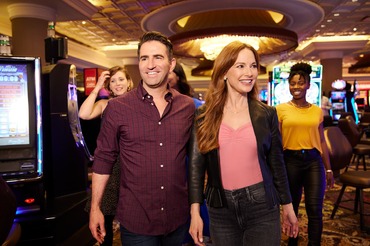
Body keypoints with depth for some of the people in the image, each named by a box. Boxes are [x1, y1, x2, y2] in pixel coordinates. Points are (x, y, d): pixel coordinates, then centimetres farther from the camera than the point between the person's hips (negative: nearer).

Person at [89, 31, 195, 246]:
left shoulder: (187, 106, -2)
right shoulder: (117, 107, -9)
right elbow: (103, 159, -3)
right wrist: (95, 208, -2)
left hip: (178, 217, 3)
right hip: (135, 220, -3)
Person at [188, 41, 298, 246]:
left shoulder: (267, 114, -1)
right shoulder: (204, 115, -4)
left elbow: (276, 162, 6)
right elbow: (196, 164, -3)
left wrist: (287, 206, 10)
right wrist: (195, 212, -7)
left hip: (262, 208, 0)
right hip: (220, 211, 1)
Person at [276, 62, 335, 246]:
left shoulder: (317, 111, 7)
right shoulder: (281, 109, -2)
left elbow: (321, 142, 10)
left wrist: (328, 169, 11)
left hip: (314, 161, 2)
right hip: (291, 160, -2)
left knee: (315, 210, -1)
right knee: (291, 207, 12)